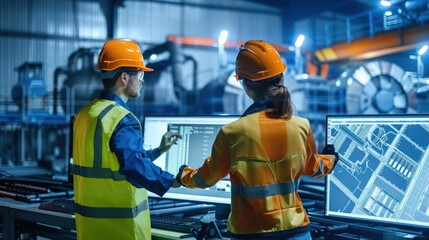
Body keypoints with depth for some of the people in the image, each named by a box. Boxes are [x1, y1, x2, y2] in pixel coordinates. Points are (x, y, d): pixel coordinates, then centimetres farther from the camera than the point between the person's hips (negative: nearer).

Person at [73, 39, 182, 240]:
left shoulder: (85, 114, 9)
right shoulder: (123, 120, -19)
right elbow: (135, 166, -33)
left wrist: (159, 151, 21)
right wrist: (171, 181, -19)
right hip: (120, 221, -8)